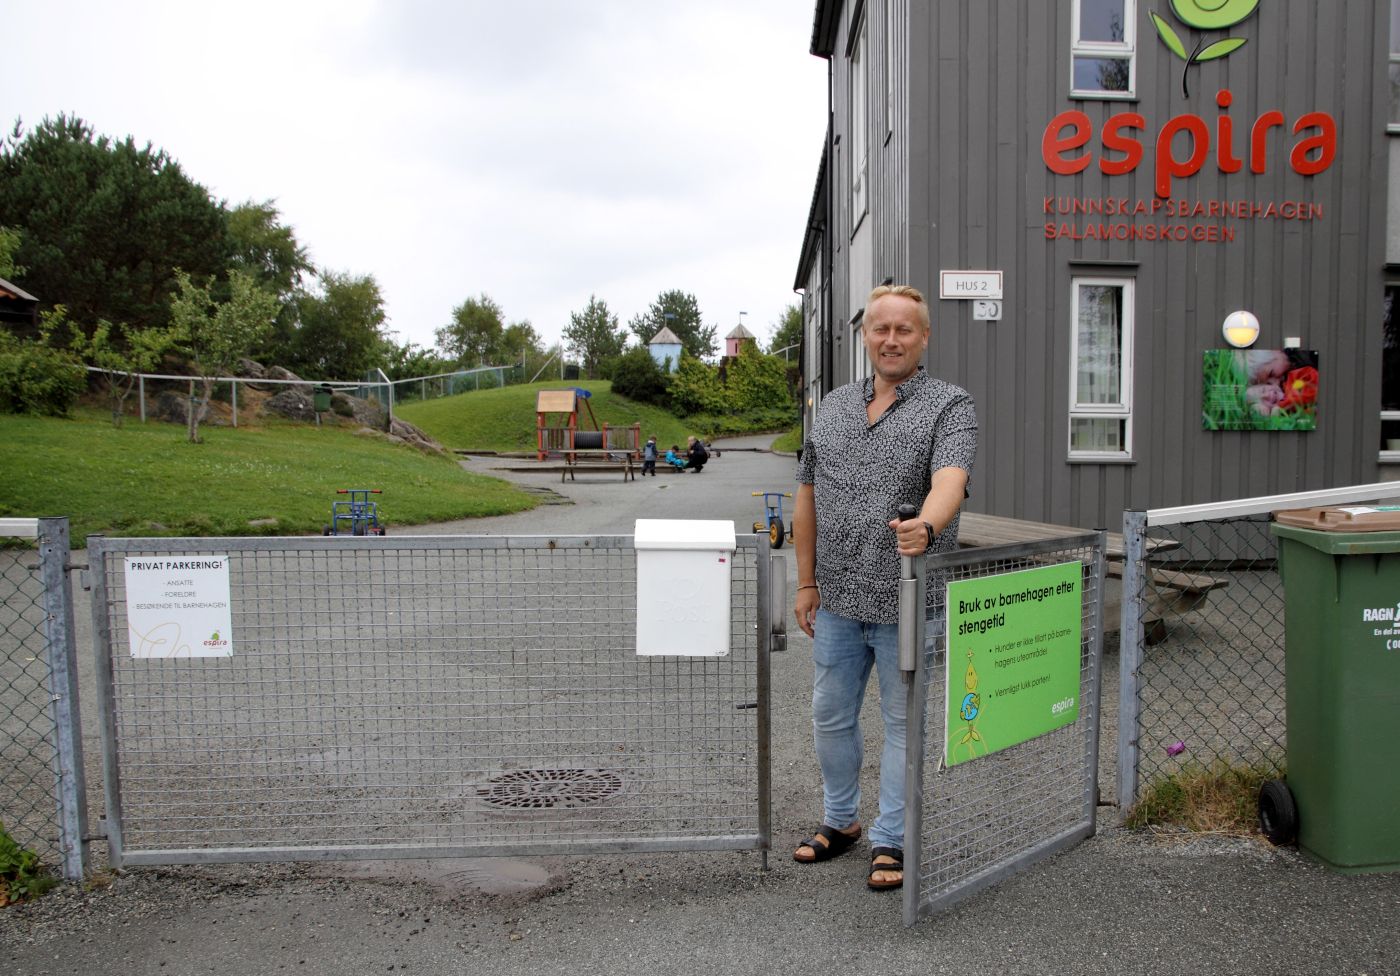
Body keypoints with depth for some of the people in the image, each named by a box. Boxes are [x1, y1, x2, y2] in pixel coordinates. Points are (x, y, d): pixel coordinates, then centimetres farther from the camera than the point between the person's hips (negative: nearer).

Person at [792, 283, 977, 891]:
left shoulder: (949, 406, -5)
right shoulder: (833, 406, 10)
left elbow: (950, 479, -25)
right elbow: (808, 497, 12)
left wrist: (926, 527, -46)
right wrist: (806, 582, 8)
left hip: (908, 604, -4)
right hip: (838, 600, 5)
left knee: (903, 723, 9)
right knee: (830, 716, 16)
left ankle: (890, 840, 25)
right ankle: (840, 820, 37)